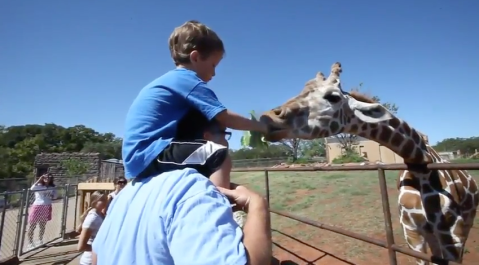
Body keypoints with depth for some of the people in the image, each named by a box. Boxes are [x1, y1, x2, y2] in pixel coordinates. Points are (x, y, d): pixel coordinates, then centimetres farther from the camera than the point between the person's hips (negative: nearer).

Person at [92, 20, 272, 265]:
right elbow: (225, 118, -10)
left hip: (138, 160, 11)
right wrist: (261, 127, 7)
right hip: (151, 155, -11)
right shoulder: (189, 80, -5)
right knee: (220, 156, -20)